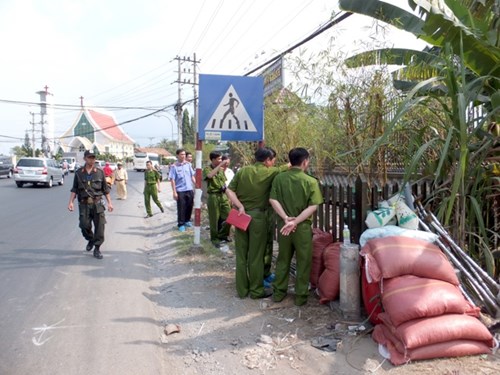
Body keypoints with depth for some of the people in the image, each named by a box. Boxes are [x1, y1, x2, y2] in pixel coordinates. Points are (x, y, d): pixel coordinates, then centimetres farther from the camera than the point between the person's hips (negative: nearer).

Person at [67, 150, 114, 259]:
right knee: (84, 225, -4)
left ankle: (97, 248, 8)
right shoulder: (79, 173, 6)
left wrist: (109, 203, 4)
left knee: (99, 226, -5)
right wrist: (71, 202, -3)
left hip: (97, 203, 0)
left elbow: (105, 189, 8)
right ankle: (90, 240, 28)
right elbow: (74, 189, 8)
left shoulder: (100, 172, 5)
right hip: (84, 204, 0)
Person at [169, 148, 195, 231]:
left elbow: (192, 176, 11)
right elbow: (172, 180, -8)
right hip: (180, 190, -4)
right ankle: (181, 224, 12)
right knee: (181, 208, 2)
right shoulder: (174, 166, -6)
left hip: (190, 189, 4)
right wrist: (174, 192, -12)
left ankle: (187, 220, 30)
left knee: (189, 206, 12)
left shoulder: (188, 164, 6)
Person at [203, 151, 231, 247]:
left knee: (228, 216, 6)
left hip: (223, 195, 6)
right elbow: (210, 175, -32)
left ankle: (223, 235, 26)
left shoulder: (221, 169, 10)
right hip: (213, 196, -5)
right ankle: (214, 238, 18)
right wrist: (220, 165, -29)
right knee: (214, 219, 3)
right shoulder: (207, 169, -8)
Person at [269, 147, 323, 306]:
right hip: (303, 227, -3)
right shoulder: (311, 181, -9)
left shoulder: (279, 178, -1)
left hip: (283, 225, 3)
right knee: (303, 262, 10)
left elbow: (273, 200, -9)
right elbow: (313, 206, -15)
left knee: (283, 259, 17)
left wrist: (286, 218, -13)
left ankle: (278, 292, 25)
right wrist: (296, 221, -18)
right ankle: (301, 296, 17)